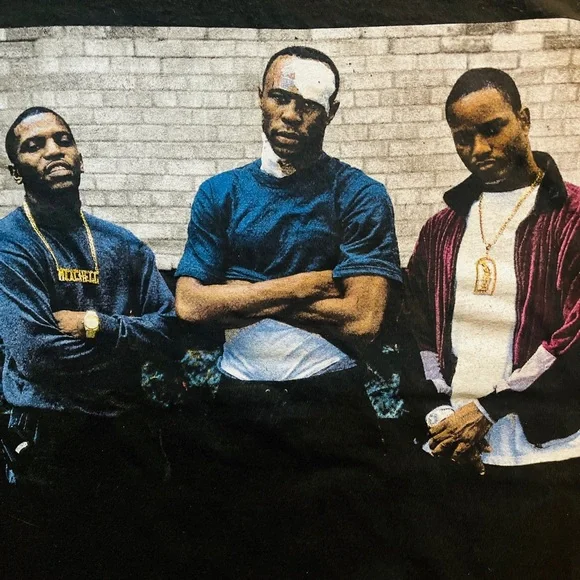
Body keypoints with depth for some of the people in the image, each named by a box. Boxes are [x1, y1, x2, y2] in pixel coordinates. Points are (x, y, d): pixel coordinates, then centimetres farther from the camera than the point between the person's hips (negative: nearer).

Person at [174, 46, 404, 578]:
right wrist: (305, 284, -9)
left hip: (332, 401, -2)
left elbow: (362, 319, -12)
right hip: (240, 400, 3)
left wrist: (245, 295, -7)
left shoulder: (360, 196, -2)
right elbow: (190, 304, -4)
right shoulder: (220, 193, 6)